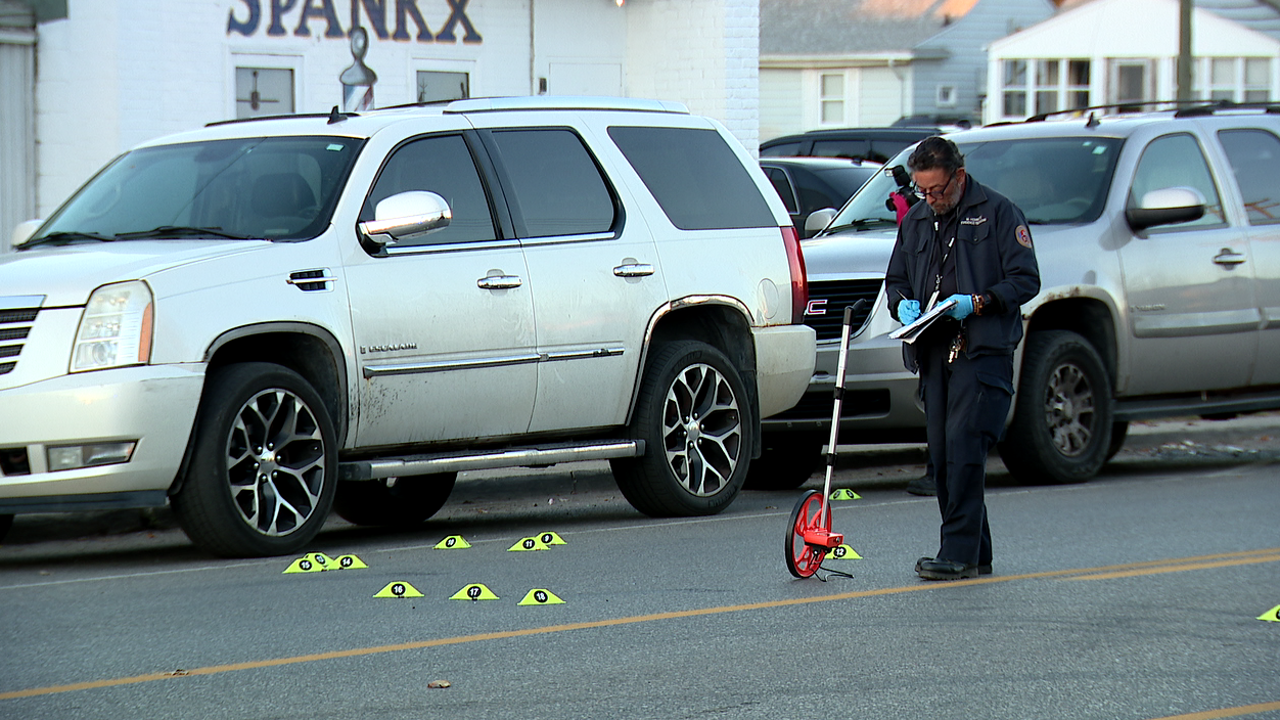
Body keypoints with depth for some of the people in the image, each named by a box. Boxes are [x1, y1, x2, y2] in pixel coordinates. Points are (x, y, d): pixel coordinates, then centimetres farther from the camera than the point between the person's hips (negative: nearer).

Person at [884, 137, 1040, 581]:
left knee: (964, 447, -16)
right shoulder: (915, 221, 19)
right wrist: (903, 304, 4)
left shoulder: (997, 212, 0)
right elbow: (895, 279, 27)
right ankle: (976, 553, 11)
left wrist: (977, 302, -16)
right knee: (941, 455, 4)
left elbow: (1026, 279, -4)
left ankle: (958, 552, -18)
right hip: (934, 353, 7)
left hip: (983, 350, -7)